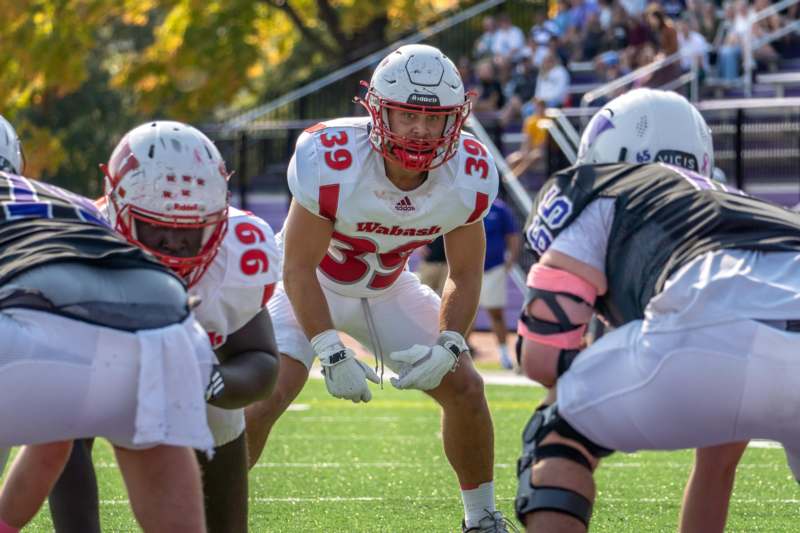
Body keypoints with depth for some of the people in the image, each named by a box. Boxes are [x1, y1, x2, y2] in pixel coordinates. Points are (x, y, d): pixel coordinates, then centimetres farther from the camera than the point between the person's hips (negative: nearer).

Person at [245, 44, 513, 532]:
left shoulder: (469, 176, -22)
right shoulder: (331, 161, -35)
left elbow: (465, 276, -6)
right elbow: (299, 267, -24)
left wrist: (447, 346, -21)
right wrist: (331, 353, -28)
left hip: (389, 289, 4)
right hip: (312, 286, -4)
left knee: (464, 387, -2)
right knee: (267, 395, -22)